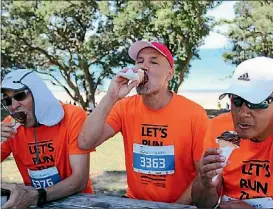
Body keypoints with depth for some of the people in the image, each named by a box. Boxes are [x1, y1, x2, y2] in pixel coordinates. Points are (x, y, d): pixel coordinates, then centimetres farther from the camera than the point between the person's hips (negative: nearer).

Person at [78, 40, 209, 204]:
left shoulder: (195, 114, -13)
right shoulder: (125, 108, -4)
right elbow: (85, 143, -15)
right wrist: (111, 98, -23)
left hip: (180, 204, -2)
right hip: (135, 201, 2)